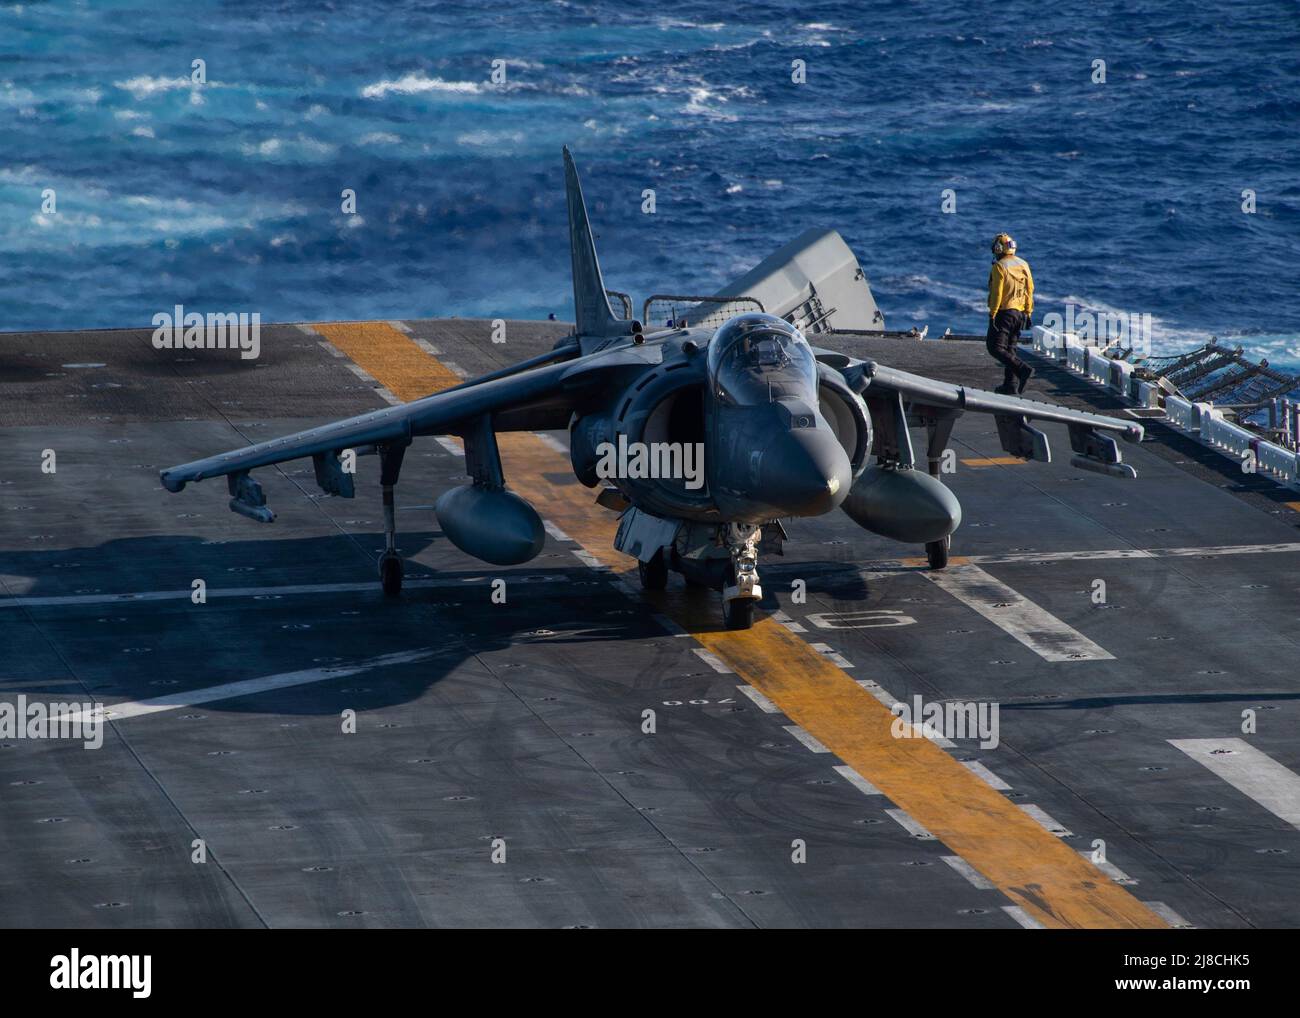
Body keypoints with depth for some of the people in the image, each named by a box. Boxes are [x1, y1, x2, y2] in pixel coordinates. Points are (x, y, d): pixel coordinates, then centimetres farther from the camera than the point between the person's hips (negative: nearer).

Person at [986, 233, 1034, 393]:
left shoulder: (999, 267, -13)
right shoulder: (1023, 265, 9)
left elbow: (997, 293, -16)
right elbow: (1029, 291, 11)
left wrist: (992, 315, -12)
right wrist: (1028, 314, 16)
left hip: (1004, 313, -7)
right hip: (1020, 313, 7)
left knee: (996, 348, -5)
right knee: (1009, 348, 14)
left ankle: (1023, 370, -21)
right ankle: (1010, 385, 11)